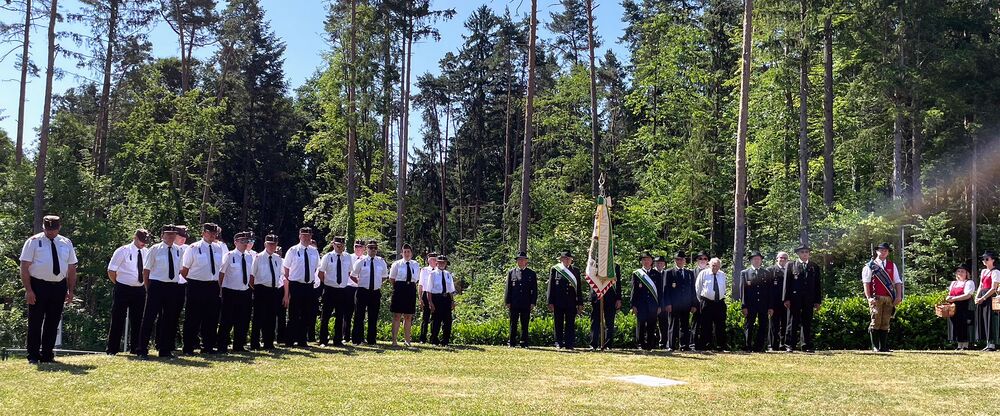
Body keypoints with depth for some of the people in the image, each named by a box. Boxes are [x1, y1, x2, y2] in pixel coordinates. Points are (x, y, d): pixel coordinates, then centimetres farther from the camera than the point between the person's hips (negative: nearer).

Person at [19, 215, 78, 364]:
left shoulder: (66, 243, 8)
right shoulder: (33, 242, -3)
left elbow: (72, 268, 11)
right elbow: (24, 267, -5)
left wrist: (71, 291, 4)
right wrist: (28, 290, -12)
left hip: (59, 287, 4)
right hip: (38, 286, -4)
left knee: (53, 323, 8)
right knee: (35, 322, 1)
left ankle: (47, 356, 18)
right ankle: (33, 356, 10)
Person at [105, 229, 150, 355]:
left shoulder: (147, 252, 5)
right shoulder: (123, 251, -6)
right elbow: (111, 271, -3)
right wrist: (118, 284, -1)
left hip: (140, 289, 4)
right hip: (123, 289, -4)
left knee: (137, 320, 9)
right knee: (118, 320, 0)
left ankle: (135, 348, 20)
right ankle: (112, 349, 8)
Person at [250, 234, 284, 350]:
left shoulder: (278, 258, 12)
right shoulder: (258, 257, -5)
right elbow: (252, 275, -5)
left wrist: (280, 286, 12)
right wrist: (253, 288, -7)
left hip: (274, 291, 5)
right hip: (261, 290, -5)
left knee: (272, 318, 8)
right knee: (259, 318, -3)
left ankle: (269, 343, 16)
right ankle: (255, 343, 4)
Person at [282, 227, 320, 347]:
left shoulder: (314, 252, 8)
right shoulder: (293, 251, -5)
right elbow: (286, 273, -4)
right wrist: (286, 293, -9)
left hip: (309, 287, 4)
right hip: (295, 286, -4)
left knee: (307, 316, 9)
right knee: (294, 316, 0)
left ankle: (302, 341, 20)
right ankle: (290, 341, 10)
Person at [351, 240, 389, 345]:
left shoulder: (381, 262, 6)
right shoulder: (361, 261, 0)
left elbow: (384, 276, 20)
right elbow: (353, 275, 10)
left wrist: (378, 284, 8)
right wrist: (360, 282, 1)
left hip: (375, 292, 2)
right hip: (362, 292, -2)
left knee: (373, 317, 6)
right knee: (359, 316, 0)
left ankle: (371, 340, 12)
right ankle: (357, 340, 5)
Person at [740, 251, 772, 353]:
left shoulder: (766, 273, 12)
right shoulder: (744, 273, 7)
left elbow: (770, 291, 9)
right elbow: (742, 290, 1)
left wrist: (770, 307, 2)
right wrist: (743, 306, -7)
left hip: (764, 305, 2)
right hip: (750, 305, -2)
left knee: (763, 327, 1)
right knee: (748, 326, -1)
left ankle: (759, 347, 7)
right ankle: (747, 347, 2)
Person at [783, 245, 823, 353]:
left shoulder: (814, 267, 13)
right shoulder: (790, 266, 7)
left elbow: (818, 285, 11)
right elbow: (787, 283, 2)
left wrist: (818, 301, 5)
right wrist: (786, 299, -6)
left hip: (809, 300, 2)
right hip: (794, 298, -2)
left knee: (807, 323, 4)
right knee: (793, 323, 0)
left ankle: (807, 346, 8)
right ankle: (790, 345, 2)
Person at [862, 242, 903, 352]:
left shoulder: (892, 266, 18)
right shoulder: (870, 266, 5)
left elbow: (897, 282, 14)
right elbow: (866, 282, -2)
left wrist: (898, 296, 1)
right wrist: (869, 297, -12)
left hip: (889, 299, 4)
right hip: (876, 298, -4)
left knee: (885, 323, 4)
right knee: (876, 321, -8)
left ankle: (883, 347, 6)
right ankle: (875, 346, -4)